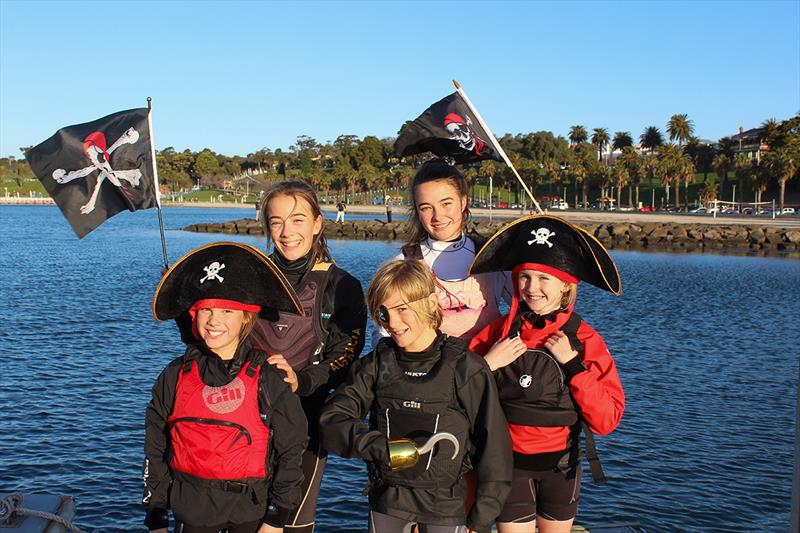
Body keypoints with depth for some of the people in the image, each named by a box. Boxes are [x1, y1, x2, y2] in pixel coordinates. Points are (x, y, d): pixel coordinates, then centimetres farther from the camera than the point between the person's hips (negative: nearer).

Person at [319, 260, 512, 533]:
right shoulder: (376, 364, -3)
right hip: (386, 499, 3)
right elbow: (332, 418, -8)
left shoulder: (467, 369, -12)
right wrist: (379, 447, -25)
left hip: (445, 503, -2)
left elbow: (492, 446, -6)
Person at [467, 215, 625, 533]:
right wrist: (488, 364, -20)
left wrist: (572, 363, -20)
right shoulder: (499, 331, -5)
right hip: (509, 463, 0)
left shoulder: (584, 339, -8)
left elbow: (607, 421, -15)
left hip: (560, 465, 1)